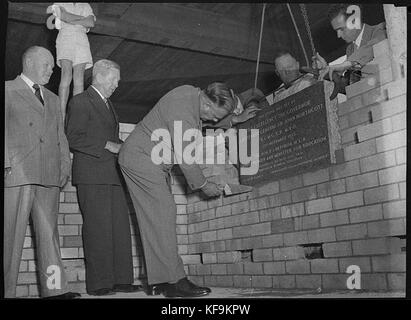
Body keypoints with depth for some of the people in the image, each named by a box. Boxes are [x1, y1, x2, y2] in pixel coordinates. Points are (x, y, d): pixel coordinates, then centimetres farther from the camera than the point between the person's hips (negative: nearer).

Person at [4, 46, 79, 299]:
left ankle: (54, 288, 2)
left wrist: (65, 165, 10)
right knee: (12, 233, -4)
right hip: (17, 172, -5)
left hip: (49, 174, 5)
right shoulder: (8, 90, 11)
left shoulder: (53, 100, 27)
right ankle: (6, 291, 1)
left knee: (49, 233, 2)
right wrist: (6, 162, -11)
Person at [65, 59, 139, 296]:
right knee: (98, 227, -8)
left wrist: (121, 148, 11)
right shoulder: (80, 102, -1)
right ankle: (99, 283, -2)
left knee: (120, 227, 3)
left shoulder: (108, 104, 25)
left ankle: (120, 280, 7)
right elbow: (73, 138, -10)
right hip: (92, 175, -8)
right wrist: (107, 145, -13)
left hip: (112, 174, 8)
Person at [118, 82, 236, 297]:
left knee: (156, 219, 5)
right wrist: (203, 185, -10)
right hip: (141, 159, -10)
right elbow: (185, 158, -22)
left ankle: (160, 280, 6)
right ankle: (174, 281, -16)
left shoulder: (192, 93, 2)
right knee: (162, 214, -16)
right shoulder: (182, 113, -28)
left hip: (153, 162, 10)